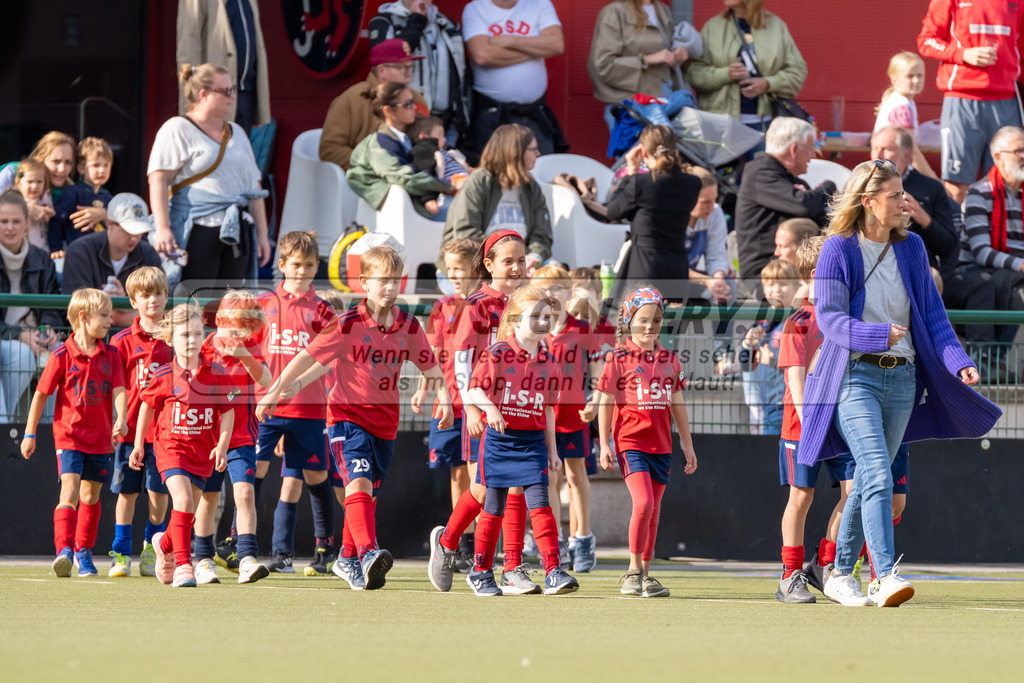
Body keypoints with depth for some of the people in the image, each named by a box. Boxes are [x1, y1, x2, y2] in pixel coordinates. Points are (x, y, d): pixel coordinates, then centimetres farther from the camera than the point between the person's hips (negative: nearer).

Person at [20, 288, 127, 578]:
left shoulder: (110, 355, 4)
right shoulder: (62, 355, -7)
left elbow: (118, 389, -5)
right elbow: (41, 393, -1)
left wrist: (121, 418, -25)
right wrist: (29, 433, 1)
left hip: (100, 437, 4)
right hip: (69, 434, -4)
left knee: (91, 494, 13)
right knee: (70, 486, -19)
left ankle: (84, 551, 28)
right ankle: (64, 550, -26)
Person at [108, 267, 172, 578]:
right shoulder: (123, 340, 1)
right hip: (132, 428, -1)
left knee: (159, 492, 4)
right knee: (127, 491, 3)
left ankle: (152, 552, 18)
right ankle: (120, 554, 10)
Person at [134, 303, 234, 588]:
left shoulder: (216, 374, -2)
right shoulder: (164, 377, -6)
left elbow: (227, 412, 3)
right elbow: (147, 407, 9)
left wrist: (222, 446, -8)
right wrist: (138, 444, 13)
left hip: (203, 452, 3)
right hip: (170, 446, -3)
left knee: (188, 516, 10)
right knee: (183, 500, -24)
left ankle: (165, 544, 42)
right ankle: (183, 564, -22)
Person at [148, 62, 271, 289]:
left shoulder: (236, 133, 22)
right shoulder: (177, 130, 1)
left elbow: (254, 185, 25)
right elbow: (158, 179, -7)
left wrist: (262, 234, 18)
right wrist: (162, 228, -17)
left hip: (236, 234, 6)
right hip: (196, 232, -6)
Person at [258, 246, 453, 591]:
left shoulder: (409, 326, 2)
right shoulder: (349, 323, -12)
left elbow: (430, 367, 10)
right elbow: (309, 356, -9)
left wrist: (443, 397, -8)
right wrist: (274, 391, -10)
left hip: (385, 422, 5)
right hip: (348, 416, -5)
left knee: (367, 495, 14)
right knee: (359, 482, -25)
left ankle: (347, 560, 32)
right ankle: (368, 553, -40)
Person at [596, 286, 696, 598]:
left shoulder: (669, 359, 10)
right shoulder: (619, 358, -3)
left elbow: (677, 404, 17)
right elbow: (606, 402, -2)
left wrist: (687, 444, 19)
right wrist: (604, 444, -6)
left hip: (661, 445, 5)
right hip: (630, 441, -5)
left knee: (653, 511, 8)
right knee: (643, 503, -20)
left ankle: (645, 575, 16)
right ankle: (633, 570, -9)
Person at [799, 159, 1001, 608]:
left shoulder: (911, 248, 10)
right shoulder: (839, 250, -6)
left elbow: (932, 313, 10)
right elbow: (830, 318, -12)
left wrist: (957, 361, -5)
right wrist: (879, 335, -29)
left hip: (901, 378, 5)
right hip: (855, 375, -5)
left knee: (868, 479, 11)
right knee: (878, 474, -20)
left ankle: (840, 574, 24)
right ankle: (886, 576, -27)